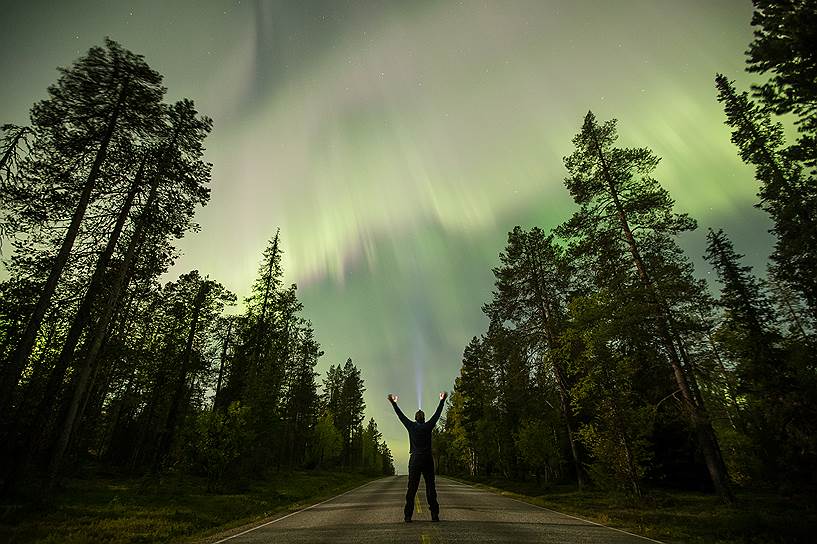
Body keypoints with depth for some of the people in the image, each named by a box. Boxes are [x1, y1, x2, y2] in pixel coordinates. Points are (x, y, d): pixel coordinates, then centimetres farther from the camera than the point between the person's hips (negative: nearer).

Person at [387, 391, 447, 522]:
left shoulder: (411, 426, 1)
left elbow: (401, 415, 11)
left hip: (414, 460, 0)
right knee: (431, 488, 5)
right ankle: (435, 515, 4)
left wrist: (393, 403, 21)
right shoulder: (428, 426, -1)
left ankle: (408, 515, 1)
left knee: (411, 488, 3)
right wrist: (442, 401, 20)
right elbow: (437, 413, 10)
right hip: (427, 460, 0)